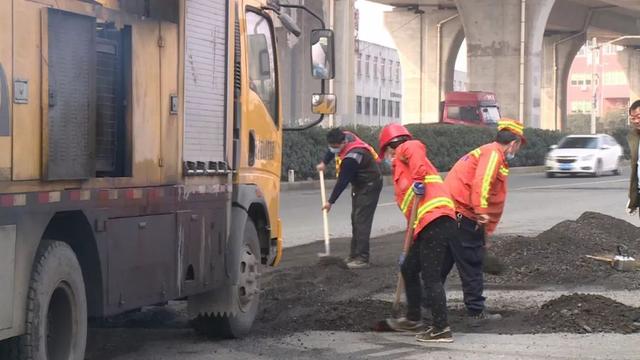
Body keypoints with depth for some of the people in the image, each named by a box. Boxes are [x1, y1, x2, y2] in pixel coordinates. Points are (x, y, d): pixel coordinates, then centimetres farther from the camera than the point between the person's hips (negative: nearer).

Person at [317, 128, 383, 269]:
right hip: (359, 184, 10)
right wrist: (324, 162, 14)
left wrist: (330, 202, -17)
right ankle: (354, 255, 19)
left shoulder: (351, 158, -34)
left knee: (362, 220, -15)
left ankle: (362, 259, -16)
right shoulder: (345, 136, -8)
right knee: (355, 219, 12)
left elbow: (342, 182, -26)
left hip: (370, 185, -10)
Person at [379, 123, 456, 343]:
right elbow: (411, 212, 33)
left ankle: (442, 329, -7)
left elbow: (416, 148, -19)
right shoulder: (404, 169, 32)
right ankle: (413, 319, 33)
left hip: (434, 221, -10)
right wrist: (409, 251, 35)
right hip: (427, 225, 10)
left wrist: (418, 180, -22)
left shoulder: (403, 152, 9)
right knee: (408, 269, 21)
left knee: (430, 277, -8)